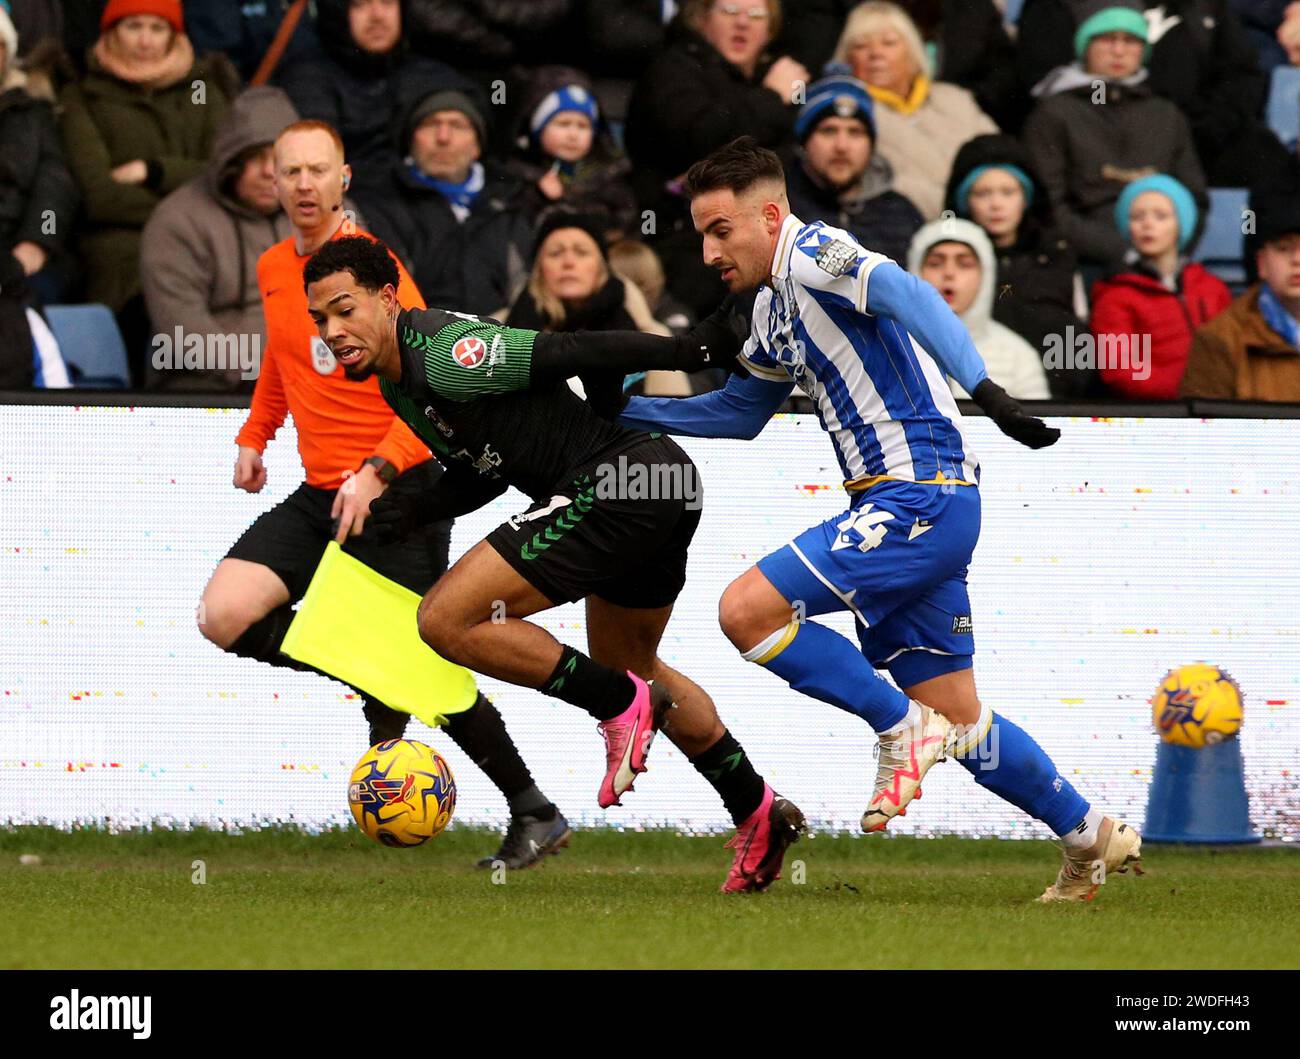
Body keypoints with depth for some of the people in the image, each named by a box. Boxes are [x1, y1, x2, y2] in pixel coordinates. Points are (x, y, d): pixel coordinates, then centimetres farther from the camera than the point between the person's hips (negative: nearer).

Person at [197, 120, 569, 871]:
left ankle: (535, 815, 7)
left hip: (395, 497, -7)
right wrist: (255, 436, 19)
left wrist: (376, 473, -27)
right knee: (224, 617, -12)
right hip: (319, 498, 7)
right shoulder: (274, 270, 10)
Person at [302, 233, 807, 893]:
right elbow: (486, 470, 22)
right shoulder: (398, 380, 14)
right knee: (629, 664, 31)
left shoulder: (440, 355, -17)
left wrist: (687, 351, -19)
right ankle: (758, 814, 39)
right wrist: (413, 511, 6)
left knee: (447, 621, -14)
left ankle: (621, 703, -3)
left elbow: (571, 353, -19)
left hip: (617, 484, -11)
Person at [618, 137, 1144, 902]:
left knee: (748, 609, -18)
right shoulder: (775, 309, 19)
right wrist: (626, 411, 25)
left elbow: (907, 295, -28)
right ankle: (1092, 839, 22)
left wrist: (981, 386, -43)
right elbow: (740, 412, 34)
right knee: (956, 718, 12)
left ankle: (904, 729, -8)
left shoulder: (812, 256, -10)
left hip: (920, 496, -10)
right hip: (909, 508, 10)